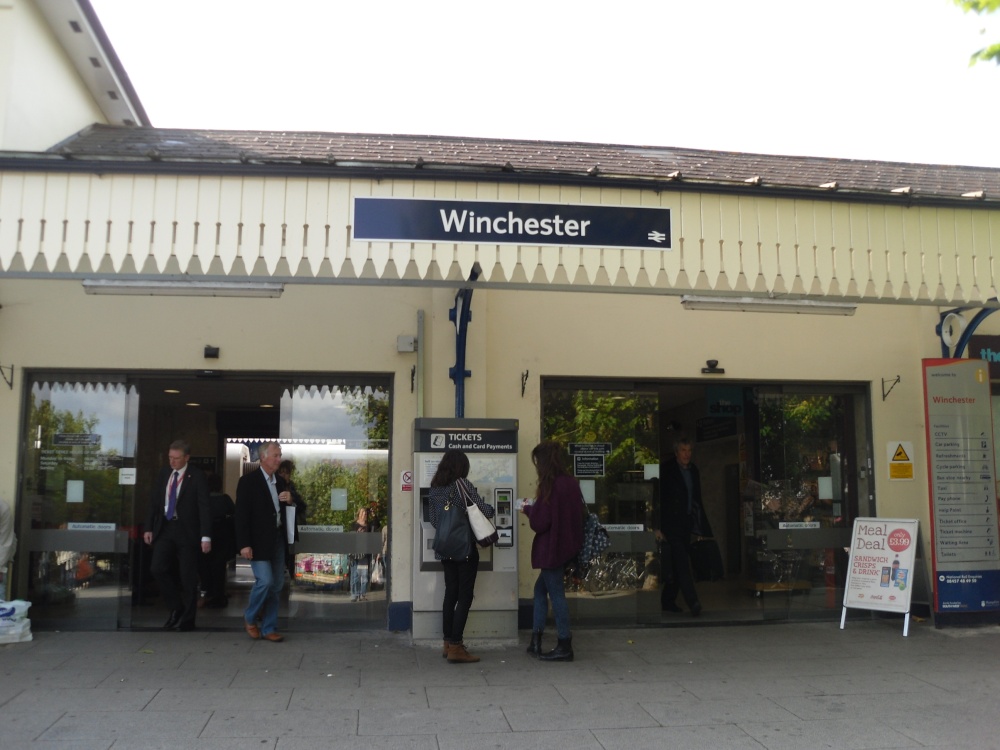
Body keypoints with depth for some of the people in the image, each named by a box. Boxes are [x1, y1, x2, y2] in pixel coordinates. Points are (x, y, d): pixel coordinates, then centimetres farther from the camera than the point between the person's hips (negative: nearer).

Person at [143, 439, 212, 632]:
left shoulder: (196, 476, -8)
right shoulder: (163, 473, 8)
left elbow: (204, 507, -11)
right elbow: (154, 502, 14)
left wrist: (206, 536, -17)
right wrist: (149, 528, 7)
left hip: (186, 531, -4)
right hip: (165, 529, 4)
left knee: (188, 578, 1)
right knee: (157, 568, -9)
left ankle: (187, 621, 15)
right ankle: (176, 608, 12)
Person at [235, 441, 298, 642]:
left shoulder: (280, 481, 12)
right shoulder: (248, 481, -7)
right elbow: (241, 514, -11)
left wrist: (290, 501, -4)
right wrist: (244, 544, -17)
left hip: (278, 539, 7)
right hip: (259, 541, -6)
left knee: (277, 585, 7)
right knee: (265, 581, -13)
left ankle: (268, 629, 17)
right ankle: (249, 618, 13)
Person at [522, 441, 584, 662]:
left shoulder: (551, 487, -19)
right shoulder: (571, 483, 6)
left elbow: (539, 522, -19)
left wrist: (528, 509, 2)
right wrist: (534, 509, 13)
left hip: (551, 548, -9)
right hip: (566, 546, 9)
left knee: (556, 593, 1)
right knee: (541, 588, 18)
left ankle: (564, 646, 9)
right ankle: (536, 641, 22)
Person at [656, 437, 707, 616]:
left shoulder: (694, 471, 14)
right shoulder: (667, 470, -6)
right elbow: (659, 499, -8)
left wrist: (701, 526, 13)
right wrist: (658, 527, -13)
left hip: (686, 524, 6)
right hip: (671, 524, -6)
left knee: (678, 566, 8)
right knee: (681, 563, -12)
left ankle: (668, 601, 18)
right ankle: (693, 602, -17)